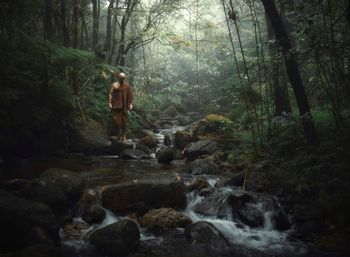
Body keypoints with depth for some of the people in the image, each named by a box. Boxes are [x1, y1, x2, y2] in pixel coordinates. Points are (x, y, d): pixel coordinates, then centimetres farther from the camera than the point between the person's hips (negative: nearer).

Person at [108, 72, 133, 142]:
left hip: (124, 106, 1)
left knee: (124, 121, 3)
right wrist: (110, 103, -11)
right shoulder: (114, 85, 3)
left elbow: (130, 95, 6)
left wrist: (130, 104, -2)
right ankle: (119, 133, 14)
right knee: (116, 119, -5)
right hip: (116, 105, -1)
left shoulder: (127, 86, 8)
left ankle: (124, 136, 12)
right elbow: (110, 94, -2)